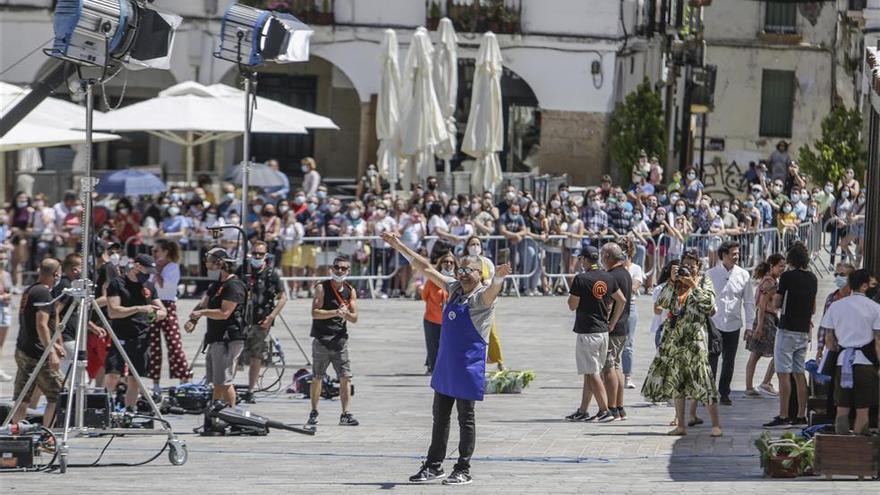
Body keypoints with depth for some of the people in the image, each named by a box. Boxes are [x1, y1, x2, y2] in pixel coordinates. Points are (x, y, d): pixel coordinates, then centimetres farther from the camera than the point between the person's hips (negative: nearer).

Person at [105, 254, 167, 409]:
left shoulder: (149, 286, 14)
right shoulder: (117, 284, -3)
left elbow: (162, 309, 16)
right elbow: (113, 311, -13)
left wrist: (160, 313, -9)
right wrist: (139, 308, -21)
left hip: (142, 338, 5)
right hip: (120, 338, -5)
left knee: (134, 379, 5)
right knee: (112, 377, -16)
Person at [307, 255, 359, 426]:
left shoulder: (350, 291, 7)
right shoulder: (322, 288, -4)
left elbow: (354, 318, 4)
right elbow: (315, 313, -13)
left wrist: (346, 314, -18)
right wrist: (335, 312, -23)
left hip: (340, 339, 3)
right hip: (321, 339, -3)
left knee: (345, 378, -7)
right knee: (317, 378, 5)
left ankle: (346, 414, -9)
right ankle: (314, 412, 17)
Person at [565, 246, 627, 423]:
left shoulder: (580, 279, -14)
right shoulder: (608, 278, 5)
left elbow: (572, 305, -11)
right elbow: (622, 300, 8)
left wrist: (571, 294, 8)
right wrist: (612, 323, 12)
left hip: (587, 332, -7)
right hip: (603, 331, 7)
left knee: (592, 373, -5)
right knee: (590, 372, 14)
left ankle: (605, 411, -11)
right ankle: (583, 411, 20)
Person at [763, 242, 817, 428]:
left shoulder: (787, 276, -12)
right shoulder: (812, 278, 8)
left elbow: (776, 304, -7)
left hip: (787, 330, -7)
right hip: (804, 331, 7)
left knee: (784, 374, -6)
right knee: (799, 374, 12)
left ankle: (783, 417, -9)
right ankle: (801, 416, 12)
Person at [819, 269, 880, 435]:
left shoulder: (836, 306, 9)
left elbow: (828, 338, 10)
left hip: (842, 362, 4)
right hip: (865, 363, -4)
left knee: (842, 410, 8)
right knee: (862, 410, 1)